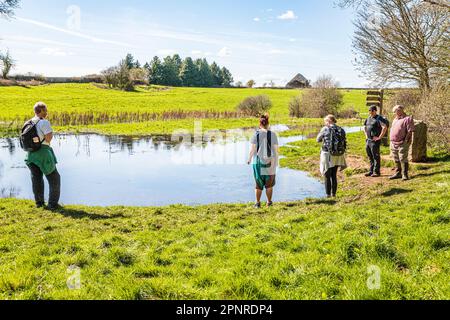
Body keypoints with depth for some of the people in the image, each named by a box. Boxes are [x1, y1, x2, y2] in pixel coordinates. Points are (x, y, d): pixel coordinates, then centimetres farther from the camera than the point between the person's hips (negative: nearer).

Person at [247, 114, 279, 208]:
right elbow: (276, 149, -3)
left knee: (259, 183, 8)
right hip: (270, 161, 0)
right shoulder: (273, 134, -4)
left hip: (258, 161, 0)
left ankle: (258, 203, 9)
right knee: (269, 183, 14)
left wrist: (249, 159, 5)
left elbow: (253, 148, -7)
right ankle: (269, 202, 19)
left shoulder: (256, 134, -5)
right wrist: (276, 161, 7)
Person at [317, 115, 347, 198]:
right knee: (334, 175, 16)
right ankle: (334, 194, 18)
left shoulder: (325, 129, -9)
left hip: (327, 154, -4)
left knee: (327, 175, 7)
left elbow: (318, 139, 2)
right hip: (338, 155, 4)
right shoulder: (341, 130, 3)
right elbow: (344, 143, 5)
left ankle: (328, 194, 7)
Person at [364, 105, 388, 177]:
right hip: (368, 140, 9)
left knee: (376, 157, -3)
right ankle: (371, 171, 23)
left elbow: (385, 127, -25)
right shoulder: (369, 118, 14)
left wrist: (380, 137, -21)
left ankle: (377, 172, 3)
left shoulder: (379, 118, -12)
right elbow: (365, 127, 32)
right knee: (370, 156, 14)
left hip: (375, 141, -8)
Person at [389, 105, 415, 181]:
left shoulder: (407, 119, -7)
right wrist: (392, 141, 15)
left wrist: (405, 141, -18)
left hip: (402, 143, -8)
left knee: (403, 159, -7)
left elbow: (410, 131, -13)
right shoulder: (395, 119, 19)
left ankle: (405, 175, -3)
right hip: (393, 143, 8)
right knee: (396, 160, 12)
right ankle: (398, 173, 21)